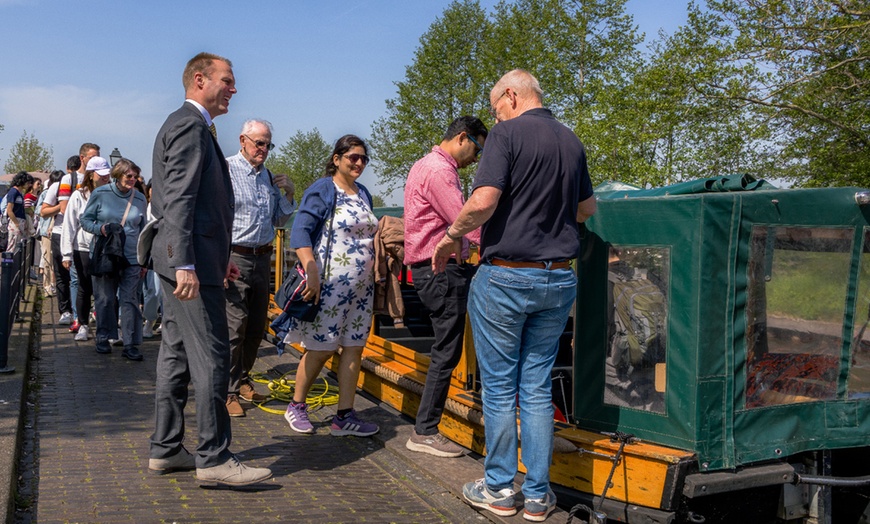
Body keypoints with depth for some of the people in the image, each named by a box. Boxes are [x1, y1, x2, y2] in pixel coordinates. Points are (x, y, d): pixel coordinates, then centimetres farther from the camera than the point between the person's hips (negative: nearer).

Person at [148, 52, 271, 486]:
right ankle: (214, 458, -3)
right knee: (211, 357, -8)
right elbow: (179, 199, -20)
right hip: (192, 259, -11)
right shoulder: (190, 125, -11)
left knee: (177, 354, 12)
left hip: (188, 258, 11)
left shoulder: (189, 125, 22)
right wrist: (186, 265, -26)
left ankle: (166, 450, 20)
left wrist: (218, 255, 24)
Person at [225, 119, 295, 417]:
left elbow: (279, 221, 22)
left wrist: (288, 195, 4)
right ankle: (228, 391, 0)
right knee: (235, 324, -10)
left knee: (256, 326, 12)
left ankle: (241, 379, 28)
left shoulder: (269, 176, 15)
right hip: (234, 258, -7)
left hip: (262, 258, 7)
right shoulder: (225, 170, -6)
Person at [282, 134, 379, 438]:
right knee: (321, 349, -1)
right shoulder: (322, 190, -7)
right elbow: (300, 231, -16)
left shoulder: (363, 194, 16)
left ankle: (344, 417, 12)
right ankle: (296, 406, 20)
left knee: (354, 348, 6)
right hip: (330, 285, -7)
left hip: (362, 287, 7)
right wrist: (311, 271, -26)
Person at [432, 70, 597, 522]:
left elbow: (483, 202, -20)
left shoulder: (508, 133, -9)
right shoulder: (571, 141, 11)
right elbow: (587, 208, 22)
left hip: (506, 276, -6)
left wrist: (451, 236, -4)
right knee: (537, 388, 12)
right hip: (558, 280, 6)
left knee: (499, 387, 6)